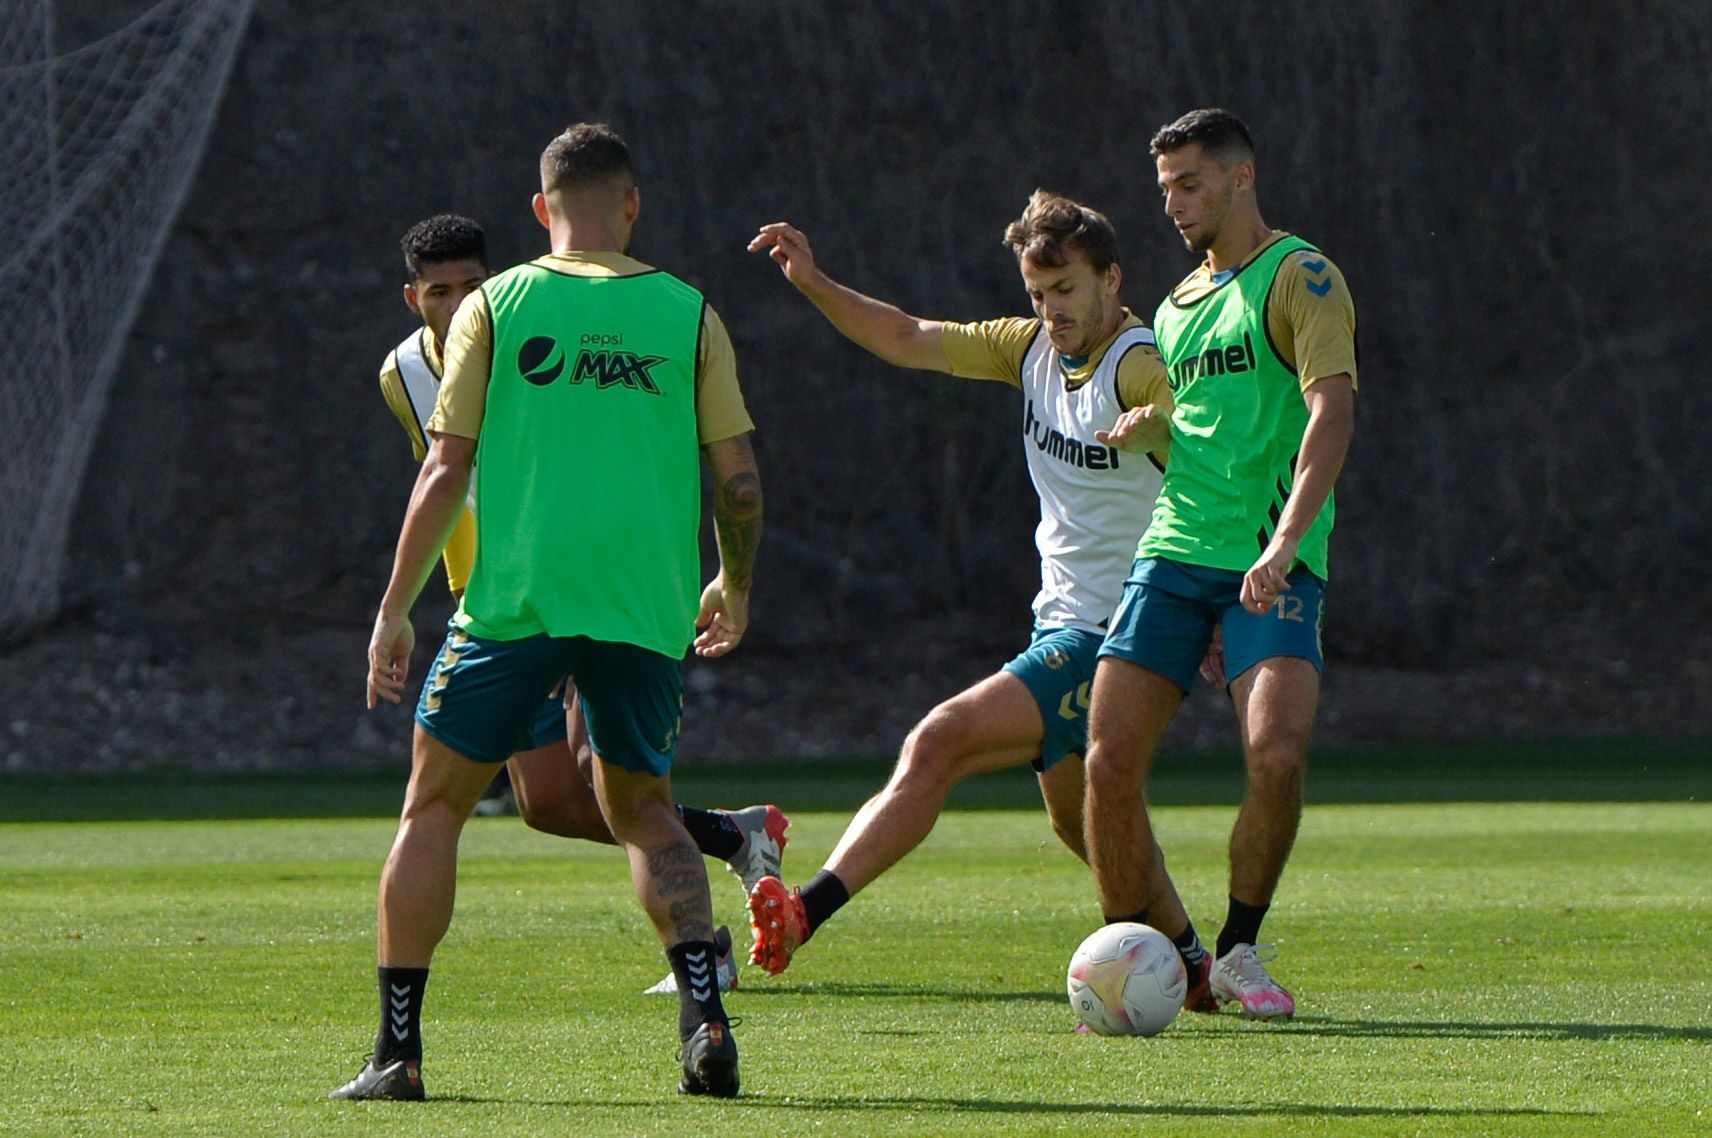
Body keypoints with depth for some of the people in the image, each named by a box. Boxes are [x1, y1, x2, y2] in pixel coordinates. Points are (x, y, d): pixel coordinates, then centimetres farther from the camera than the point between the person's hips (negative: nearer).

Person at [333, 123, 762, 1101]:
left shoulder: (495, 307, 2)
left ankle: (399, 1050, 6)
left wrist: (396, 608, 7)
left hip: (515, 604, -2)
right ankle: (704, 1015, -1)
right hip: (647, 610, 2)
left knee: (434, 807, 11)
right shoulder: (688, 314, 6)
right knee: (643, 808, 20)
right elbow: (739, 478, 5)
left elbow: (446, 471, 0)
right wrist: (735, 587, 23)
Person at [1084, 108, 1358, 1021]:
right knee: (1109, 762, -6)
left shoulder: (1299, 278, -3)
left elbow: (1332, 411, -17)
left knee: (1277, 753, -22)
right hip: (1173, 554, 6)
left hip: (1272, 567, -6)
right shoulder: (1179, 305, 20)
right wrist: (1151, 433, 11)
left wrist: (1285, 542, -27)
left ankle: (1239, 953, -3)